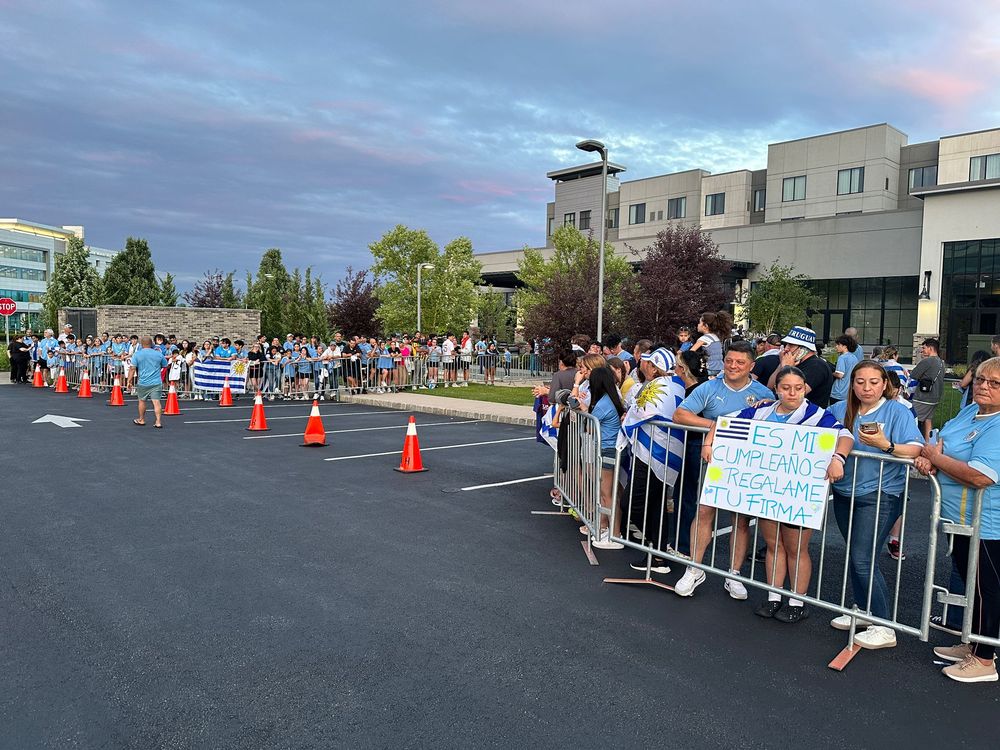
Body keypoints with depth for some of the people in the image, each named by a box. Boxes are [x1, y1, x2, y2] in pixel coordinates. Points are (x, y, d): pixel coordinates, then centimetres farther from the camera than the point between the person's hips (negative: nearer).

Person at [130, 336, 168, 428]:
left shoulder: (137, 354, -3)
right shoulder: (158, 354, 1)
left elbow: (133, 368, -7)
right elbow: (165, 365, 13)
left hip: (143, 382, 0)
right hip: (156, 382, 0)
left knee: (142, 401, 17)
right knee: (156, 401, -5)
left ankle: (141, 420, 31)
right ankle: (158, 422, -12)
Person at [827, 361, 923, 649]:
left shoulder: (898, 411, -6)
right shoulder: (839, 410, 6)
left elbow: (916, 450, -17)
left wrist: (886, 445, -31)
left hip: (880, 495, -5)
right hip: (844, 493, 6)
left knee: (862, 559, -10)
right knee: (854, 556, 15)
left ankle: (883, 628, 1)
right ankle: (863, 611, 31)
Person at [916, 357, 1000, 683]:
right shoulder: (970, 412, 7)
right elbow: (944, 446, 16)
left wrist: (936, 457, -18)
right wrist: (929, 459, -9)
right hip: (963, 520, 9)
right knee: (969, 583, 22)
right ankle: (972, 645, 39)